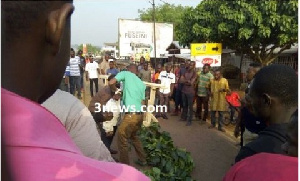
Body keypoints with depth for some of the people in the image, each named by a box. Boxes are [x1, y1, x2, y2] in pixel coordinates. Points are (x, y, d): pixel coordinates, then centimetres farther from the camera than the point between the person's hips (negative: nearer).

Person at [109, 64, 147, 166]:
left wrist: (116, 90, 8)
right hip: (140, 115, 7)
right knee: (133, 136, 27)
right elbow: (143, 102, 14)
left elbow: (111, 83, -10)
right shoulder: (142, 84, 17)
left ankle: (124, 164, 17)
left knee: (122, 138, 9)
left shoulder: (126, 74, 1)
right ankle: (142, 159, 35)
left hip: (131, 115, -7)